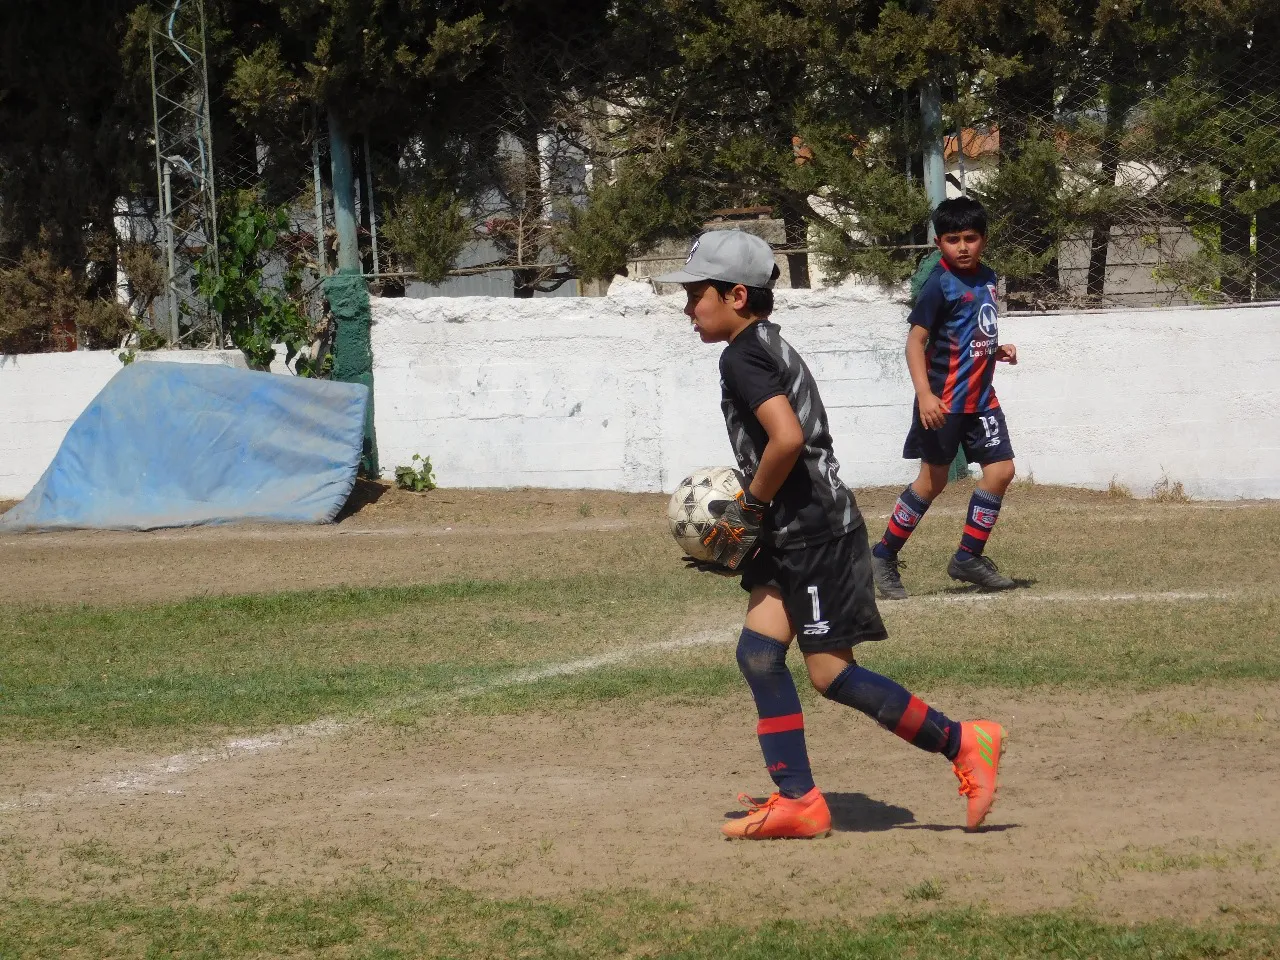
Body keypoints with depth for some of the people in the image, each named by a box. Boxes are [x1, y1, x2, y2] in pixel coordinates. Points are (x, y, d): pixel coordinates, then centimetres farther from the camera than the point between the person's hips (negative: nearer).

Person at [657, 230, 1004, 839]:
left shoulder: (742, 356, -14)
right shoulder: (770, 345, 17)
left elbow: (787, 437, -28)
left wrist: (749, 508, -15)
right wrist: (751, 513, 19)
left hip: (814, 530, -10)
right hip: (795, 530, 10)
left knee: (829, 672, -6)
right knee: (759, 651, 5)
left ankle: (962, 743, 1)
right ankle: (797, 801, 4)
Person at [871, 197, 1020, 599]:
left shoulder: (987, 278, 9)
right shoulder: (940, 284, -14)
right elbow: (916, 339, -18)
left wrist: (997, 350, 4)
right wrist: (924, 393, -28)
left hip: (980, 397, 7)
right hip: (944, 400, -7)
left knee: (1000, 469, 1)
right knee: (933, 479, -1)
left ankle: (969, 557, 11)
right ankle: (884, 555, 12)